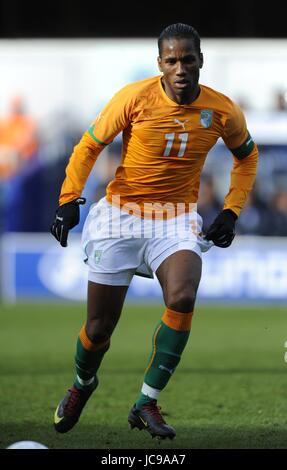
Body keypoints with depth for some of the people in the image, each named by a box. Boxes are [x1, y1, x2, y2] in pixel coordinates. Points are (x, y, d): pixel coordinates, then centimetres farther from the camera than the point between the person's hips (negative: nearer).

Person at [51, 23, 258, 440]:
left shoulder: (223, 111, -7)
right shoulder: (135, 98, -13)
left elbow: (247, 155, 14)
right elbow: (89, 145, -1)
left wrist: (231, 211, 5)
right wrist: (69, 198, -11)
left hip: (176, 220, 1)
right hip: (121, 215, -1)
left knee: (182, 298, -29)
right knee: (100, 327, 2)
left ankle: (147, 403, -15)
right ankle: (82, 384, 38)